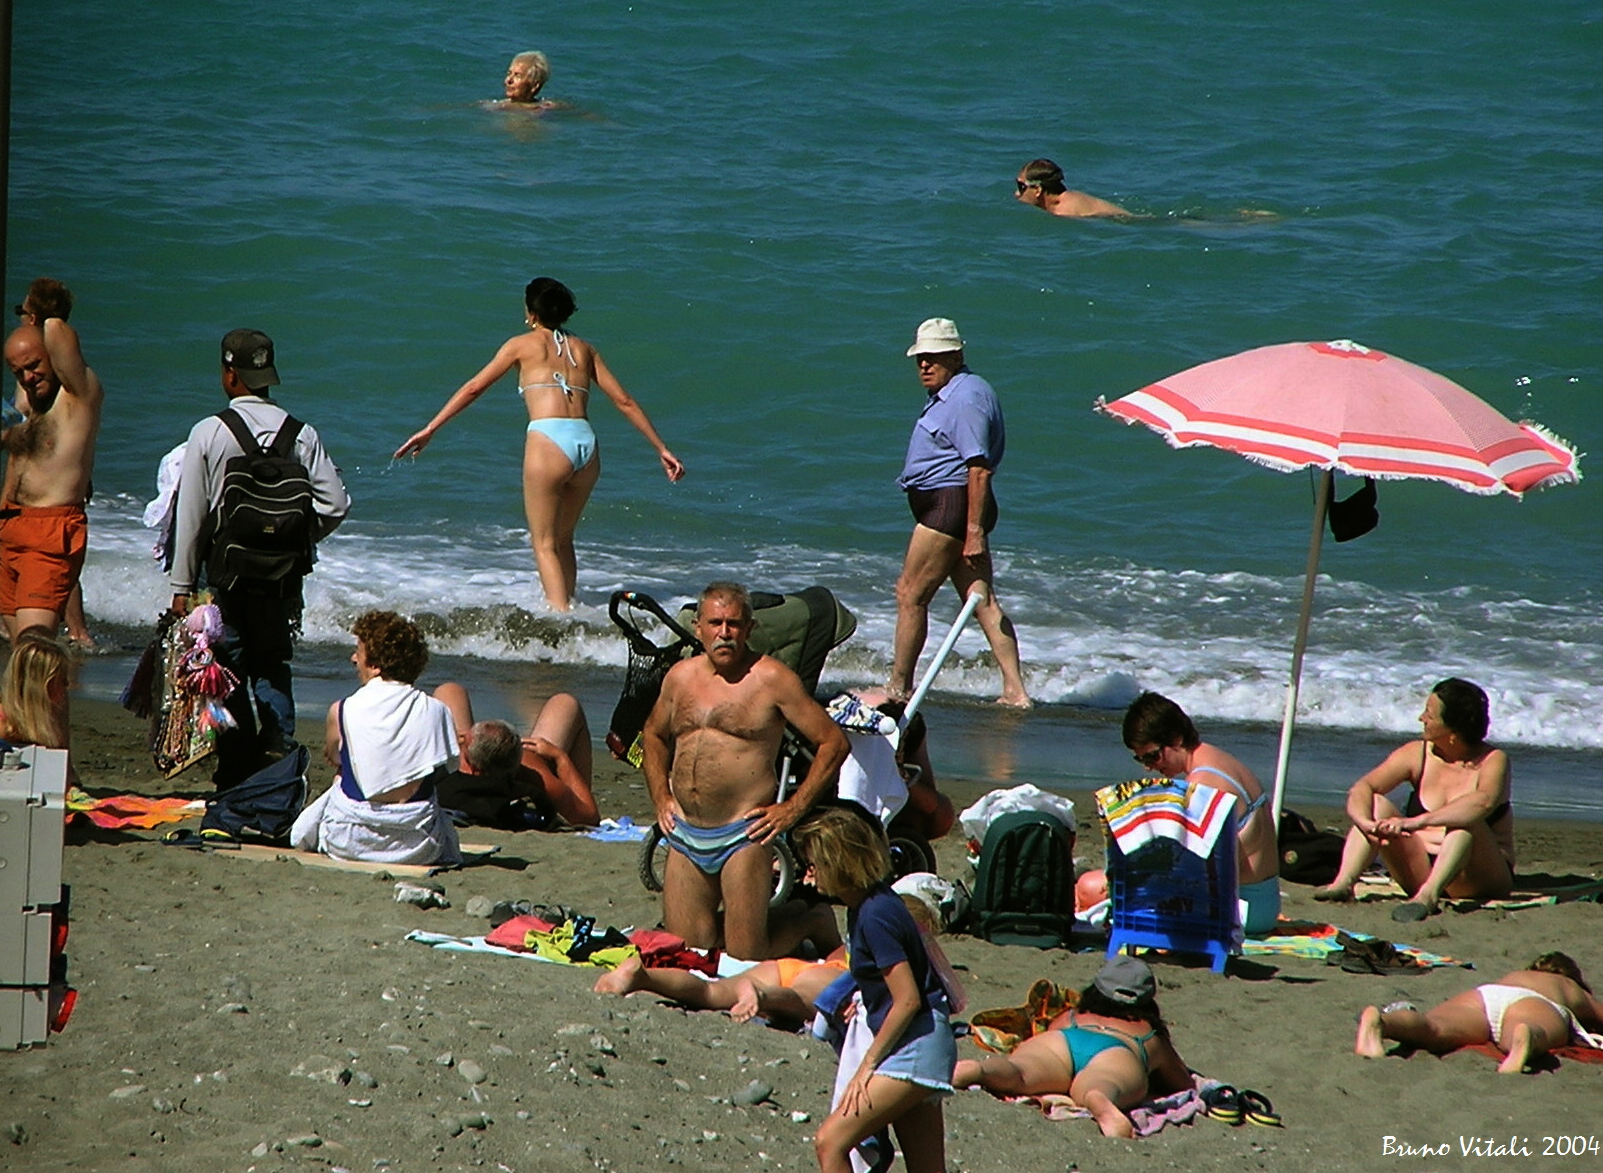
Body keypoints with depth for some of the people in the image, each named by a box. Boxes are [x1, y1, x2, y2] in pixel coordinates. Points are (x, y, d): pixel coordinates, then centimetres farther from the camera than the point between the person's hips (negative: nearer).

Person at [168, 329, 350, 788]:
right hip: (283, 576, 2)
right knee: (273, 668, 14)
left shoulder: (209, 433, -8)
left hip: (227, 574, -2)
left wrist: (182, 586, 0)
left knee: (229, 675, 4)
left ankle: (235, 780, 1)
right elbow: (335, 504, -4)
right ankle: (278, 760, 2)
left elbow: (191, 514, -6)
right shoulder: (300, 434, -2)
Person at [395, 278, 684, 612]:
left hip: (548, 439, -4)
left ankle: (560, 614, -15)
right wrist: (662, 450, 20)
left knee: (545, 544, 0)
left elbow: (473, 388, 12)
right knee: (563, 540, 21)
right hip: (587, 444, 4)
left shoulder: (523, 345, 11)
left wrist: (429, 430, 15)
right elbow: (624, 401, 18)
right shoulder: (584, 350, 21)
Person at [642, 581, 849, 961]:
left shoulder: (771, 679, -5)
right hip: (686, 836, 5)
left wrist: (794, 809, -8)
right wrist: (661, 797, 16)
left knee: (744, 956, -5)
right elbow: (653, 735, 30)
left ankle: (808, 922, 23)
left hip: (743, 835, -5)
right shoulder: (680, 677, 11)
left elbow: (833, 743, -4)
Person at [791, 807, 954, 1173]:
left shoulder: (875, 916, -20)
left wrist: (867, 1066, -15)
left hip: (914, 1045, -10)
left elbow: (907, 1000, -21)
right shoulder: (864, 903, 9)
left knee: (830, 1142, -15)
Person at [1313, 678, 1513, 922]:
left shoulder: (1492, 761, -11)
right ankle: (1343, 882, -34)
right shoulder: (1417, 754, 2)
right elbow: (1362, 789, -7)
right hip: (1421, 871, 4)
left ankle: (1429, 894, -53)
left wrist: (1416, 822, -44)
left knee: (1465, 821, -32)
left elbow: (1483, 802, -33)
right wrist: (1364, 822, -31)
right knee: (1377, 804, -13)